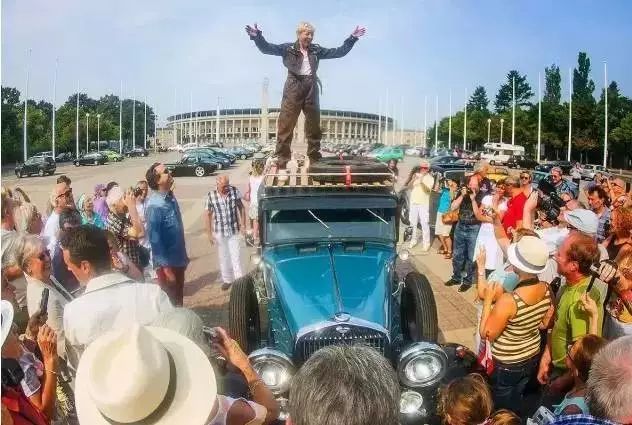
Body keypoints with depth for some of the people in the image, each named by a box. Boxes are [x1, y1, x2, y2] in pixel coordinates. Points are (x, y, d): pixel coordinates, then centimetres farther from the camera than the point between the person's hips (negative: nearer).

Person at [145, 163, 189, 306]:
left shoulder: (170, 196, 4)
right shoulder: (155, 205, -22)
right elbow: (154, 238, -22)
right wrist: (166, 267, -21)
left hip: (178, 259, 8)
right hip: (167, 262, -8)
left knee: (178, 299, 20)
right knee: (170, 301, 6)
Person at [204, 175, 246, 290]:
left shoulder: (234, 191, -10)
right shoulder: (211, 196, -12)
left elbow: (241, 208, 2)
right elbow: (207, 215, -5)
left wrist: (243, 225, -2)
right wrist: (209, 234, -6)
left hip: (234, 231, 0)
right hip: (219, 232, 0)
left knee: (236, 256, 1)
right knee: (223, 257, 13)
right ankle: (227, 279, 28)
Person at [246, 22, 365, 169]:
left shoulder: (316, 50, 15)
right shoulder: (288, 48, 5)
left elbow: (339, 52, 18)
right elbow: (267, 48, -3)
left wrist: (352, 38, 13)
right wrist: (257, 36, -20)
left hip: (311, 88, 4)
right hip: (294, 87, -4)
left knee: (314, 126, 9)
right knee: (286, 125, -9)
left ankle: (315, 160, 19)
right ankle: (281, 161, -8)